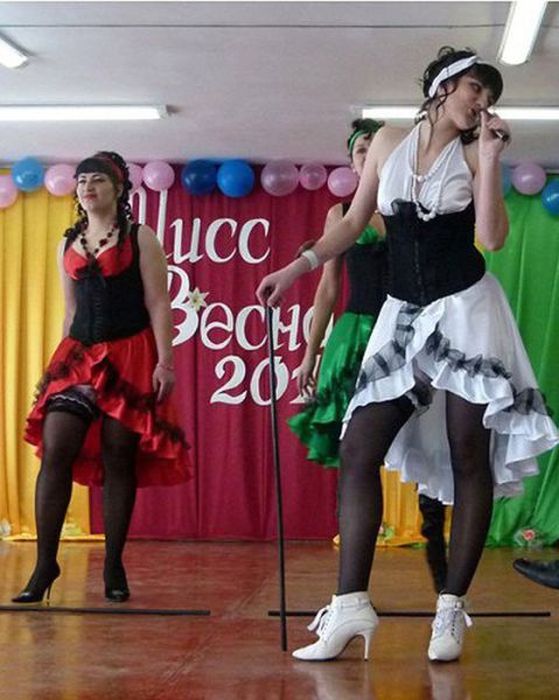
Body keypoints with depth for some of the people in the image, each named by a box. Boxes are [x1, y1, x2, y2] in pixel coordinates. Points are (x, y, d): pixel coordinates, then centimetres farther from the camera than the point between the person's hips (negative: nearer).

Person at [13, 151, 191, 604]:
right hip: (79, 354, 4)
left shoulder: (139, 238, 2)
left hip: (129, 355, -4)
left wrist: (165, 362, -12)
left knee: (118, 458, -2)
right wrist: (61, 362, 16)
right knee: (54, 452, -8)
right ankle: (45, 565, -5)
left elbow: (158, 304, -3)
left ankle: (114, 567, 6)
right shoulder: (68, 245, 16)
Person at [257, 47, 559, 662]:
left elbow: (492, 237, -12)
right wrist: (296, 268, 9)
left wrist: (489, 155, -12)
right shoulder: (389, 143, 10)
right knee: (358, 451, -6)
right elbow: (354, 223, 16)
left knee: (468, 455, -4)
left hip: (466, 310, -3)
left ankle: (451, 609, 1)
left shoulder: (473, 154, 2)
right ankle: (351, 606, -5)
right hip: (402, 315, 3)